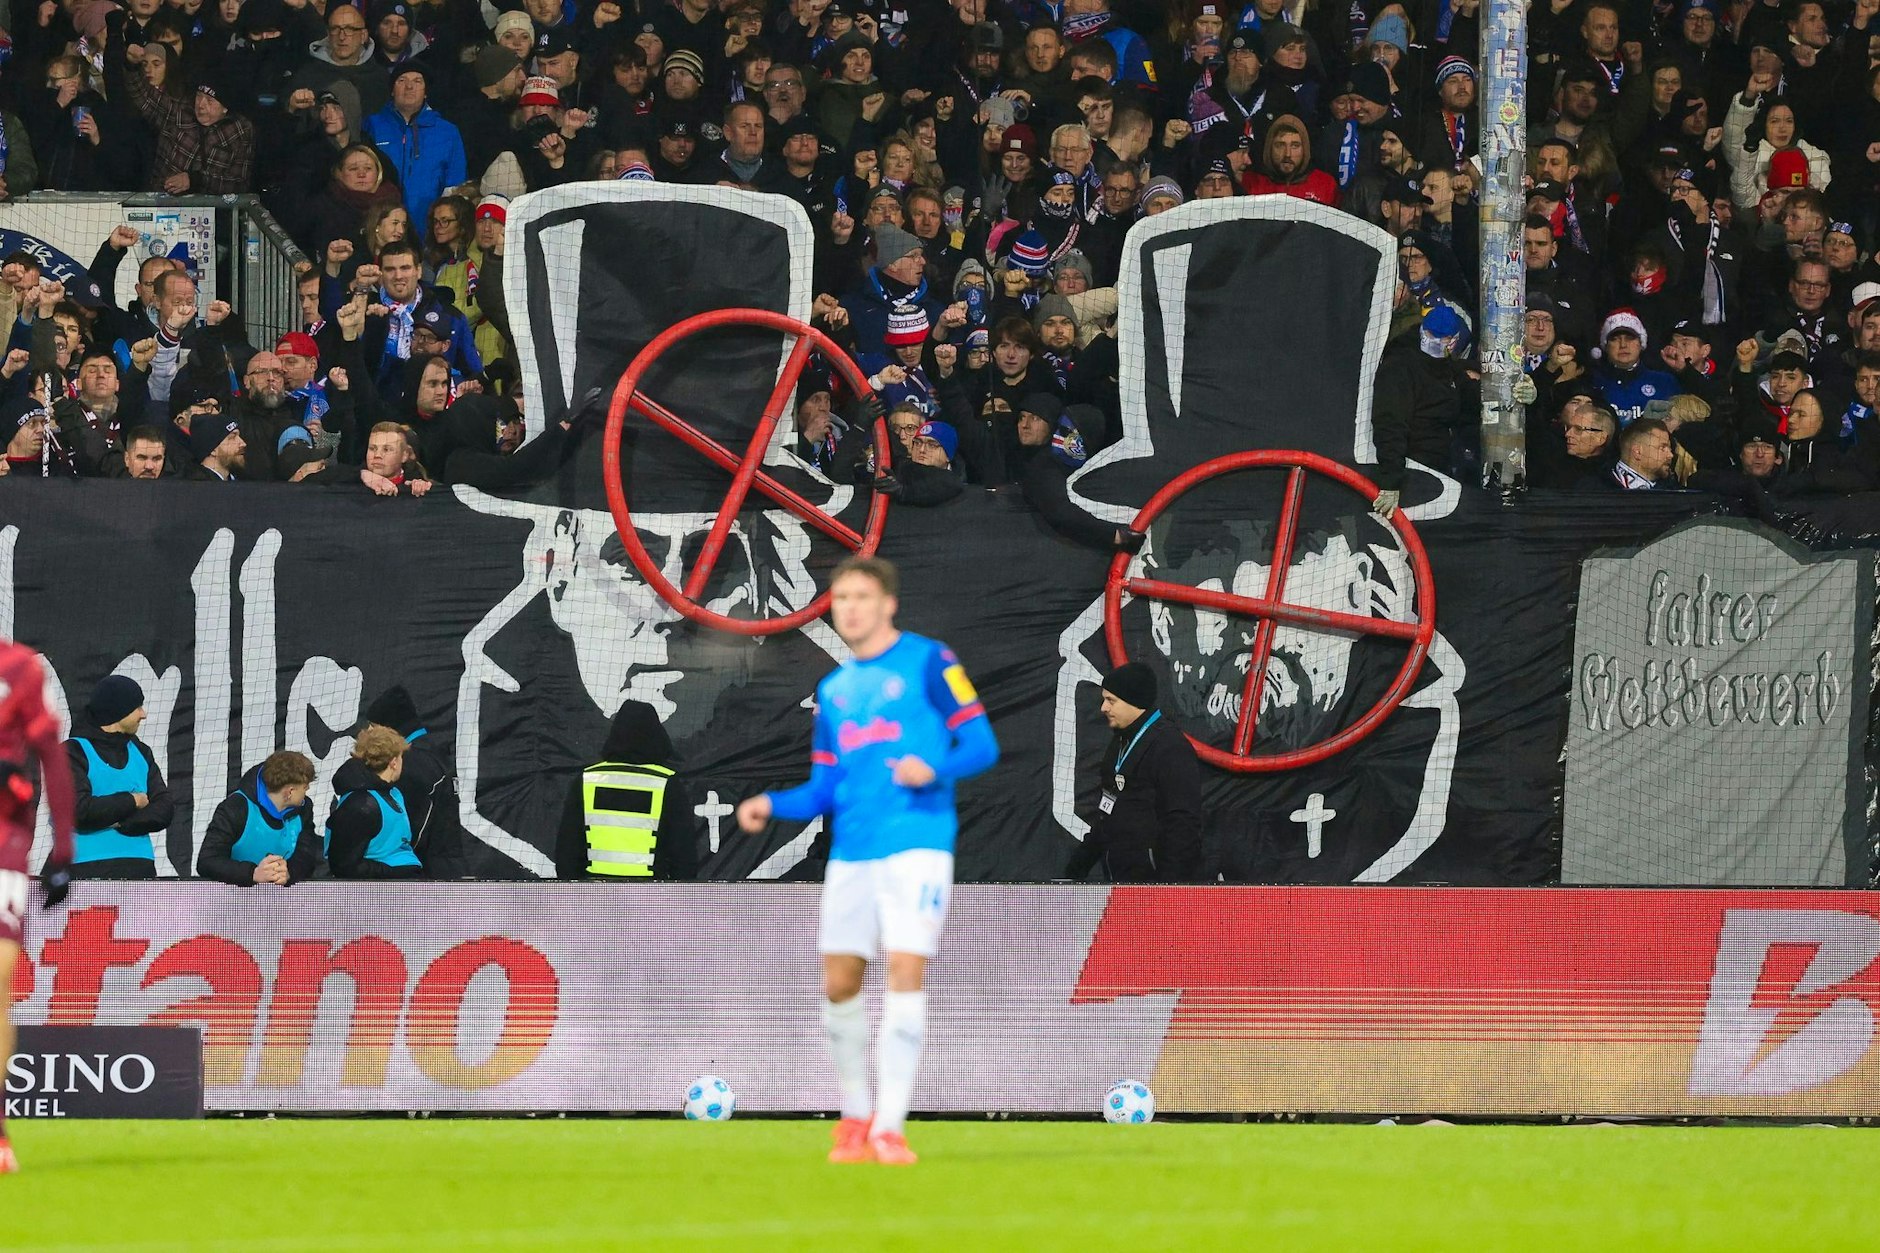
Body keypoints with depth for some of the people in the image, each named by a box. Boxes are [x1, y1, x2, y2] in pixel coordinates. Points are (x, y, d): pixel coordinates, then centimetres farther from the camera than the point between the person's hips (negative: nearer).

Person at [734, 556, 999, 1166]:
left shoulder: (928, 662, 0)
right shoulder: (833, 691, 18)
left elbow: (981, 744, -3)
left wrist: (934, 769, -21)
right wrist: (772, 805, 2)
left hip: (916, 845, -6)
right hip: (851, 852, 6)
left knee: (905, 972, -14)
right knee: (839, 983, 3)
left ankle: (890, 1126, -12)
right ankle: (856, 1115, 20)